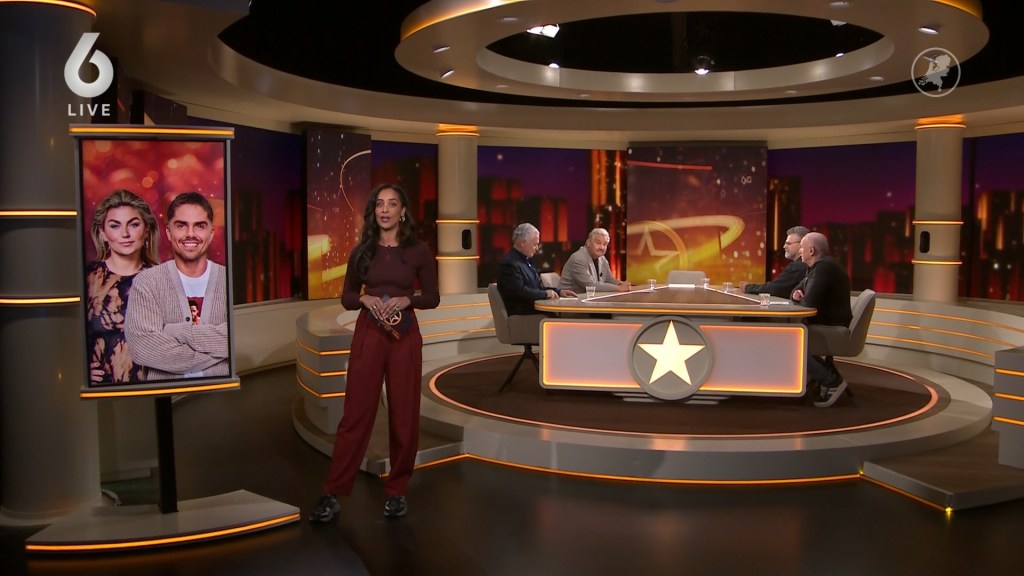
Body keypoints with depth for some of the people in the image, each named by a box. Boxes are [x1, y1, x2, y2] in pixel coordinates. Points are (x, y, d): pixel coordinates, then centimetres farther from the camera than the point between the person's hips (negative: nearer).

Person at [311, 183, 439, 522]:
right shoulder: (362, 250, 4)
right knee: (356, 413, 1)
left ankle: (397, 490, 20)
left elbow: (433, 298, 3)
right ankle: (333, 493, 8)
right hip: (368, 335, 1)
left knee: (404, 416, 5)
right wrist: (365, 298, -12)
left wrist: (406, 299, -15)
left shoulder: (418, 251, 0)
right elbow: (346, 297, 9)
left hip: (405, 338, -1)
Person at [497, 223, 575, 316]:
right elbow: (520, 291, -22)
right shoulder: (509, 263, -12)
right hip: (522, 315, -9)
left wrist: (559, 291, 8)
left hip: (535, 309, 9)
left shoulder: (526, 260, 18)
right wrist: (545, 294, -12)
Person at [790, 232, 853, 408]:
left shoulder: (824, 266, -20)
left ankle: (832, 381, -13)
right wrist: (797, 293, 0)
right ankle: (817, 372, 12)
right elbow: (798, 290, 24)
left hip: (832, 328, -11)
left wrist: (801, 299, -5)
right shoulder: (817, 266, 14)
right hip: (823, 324, 11)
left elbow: (810, 302, -28)